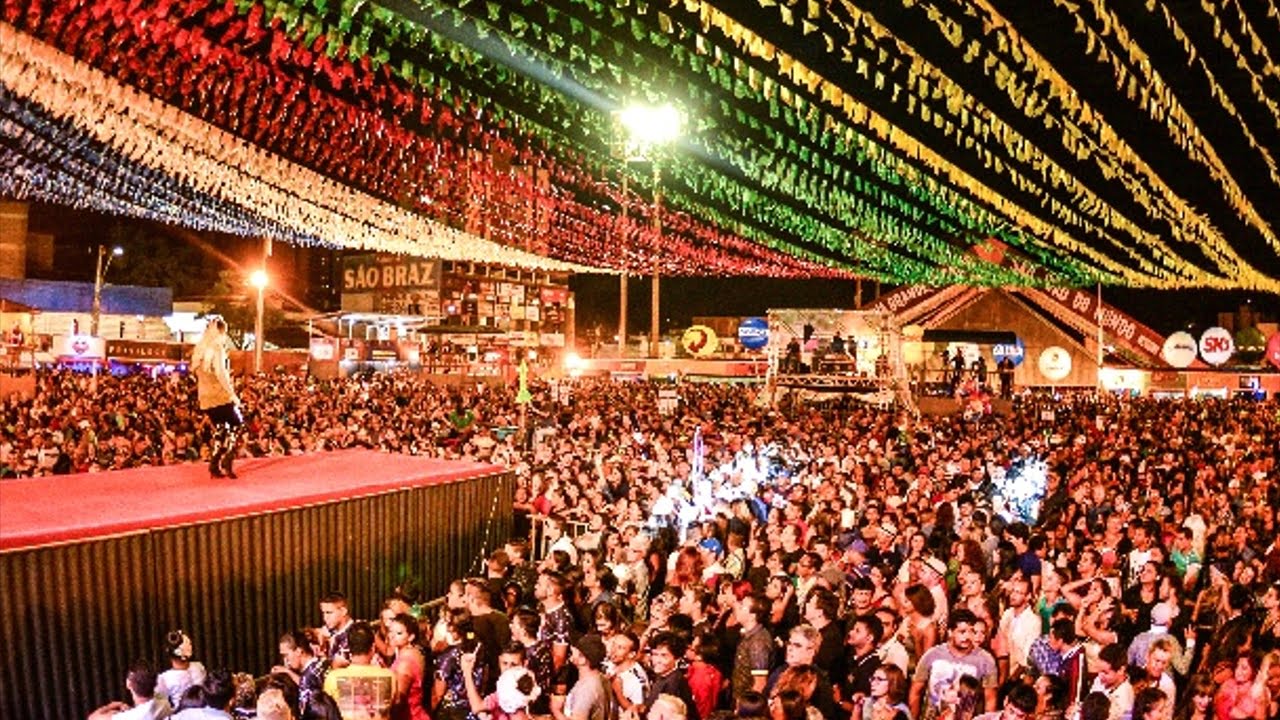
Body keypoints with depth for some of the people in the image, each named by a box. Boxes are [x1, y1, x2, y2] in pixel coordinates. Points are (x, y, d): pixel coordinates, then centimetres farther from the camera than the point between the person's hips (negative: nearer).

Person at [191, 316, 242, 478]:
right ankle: (227, 461, -7)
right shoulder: (217, 347, -10)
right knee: (236, 424, 4)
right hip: (220, 395, -7)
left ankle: (214, 465, 8)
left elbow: (196, 372, 15)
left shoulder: (199, 348, 13)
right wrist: (233, 394, -16)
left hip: (204, 397, 7)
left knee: (220, 430, 14)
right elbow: (220, 373, -18)